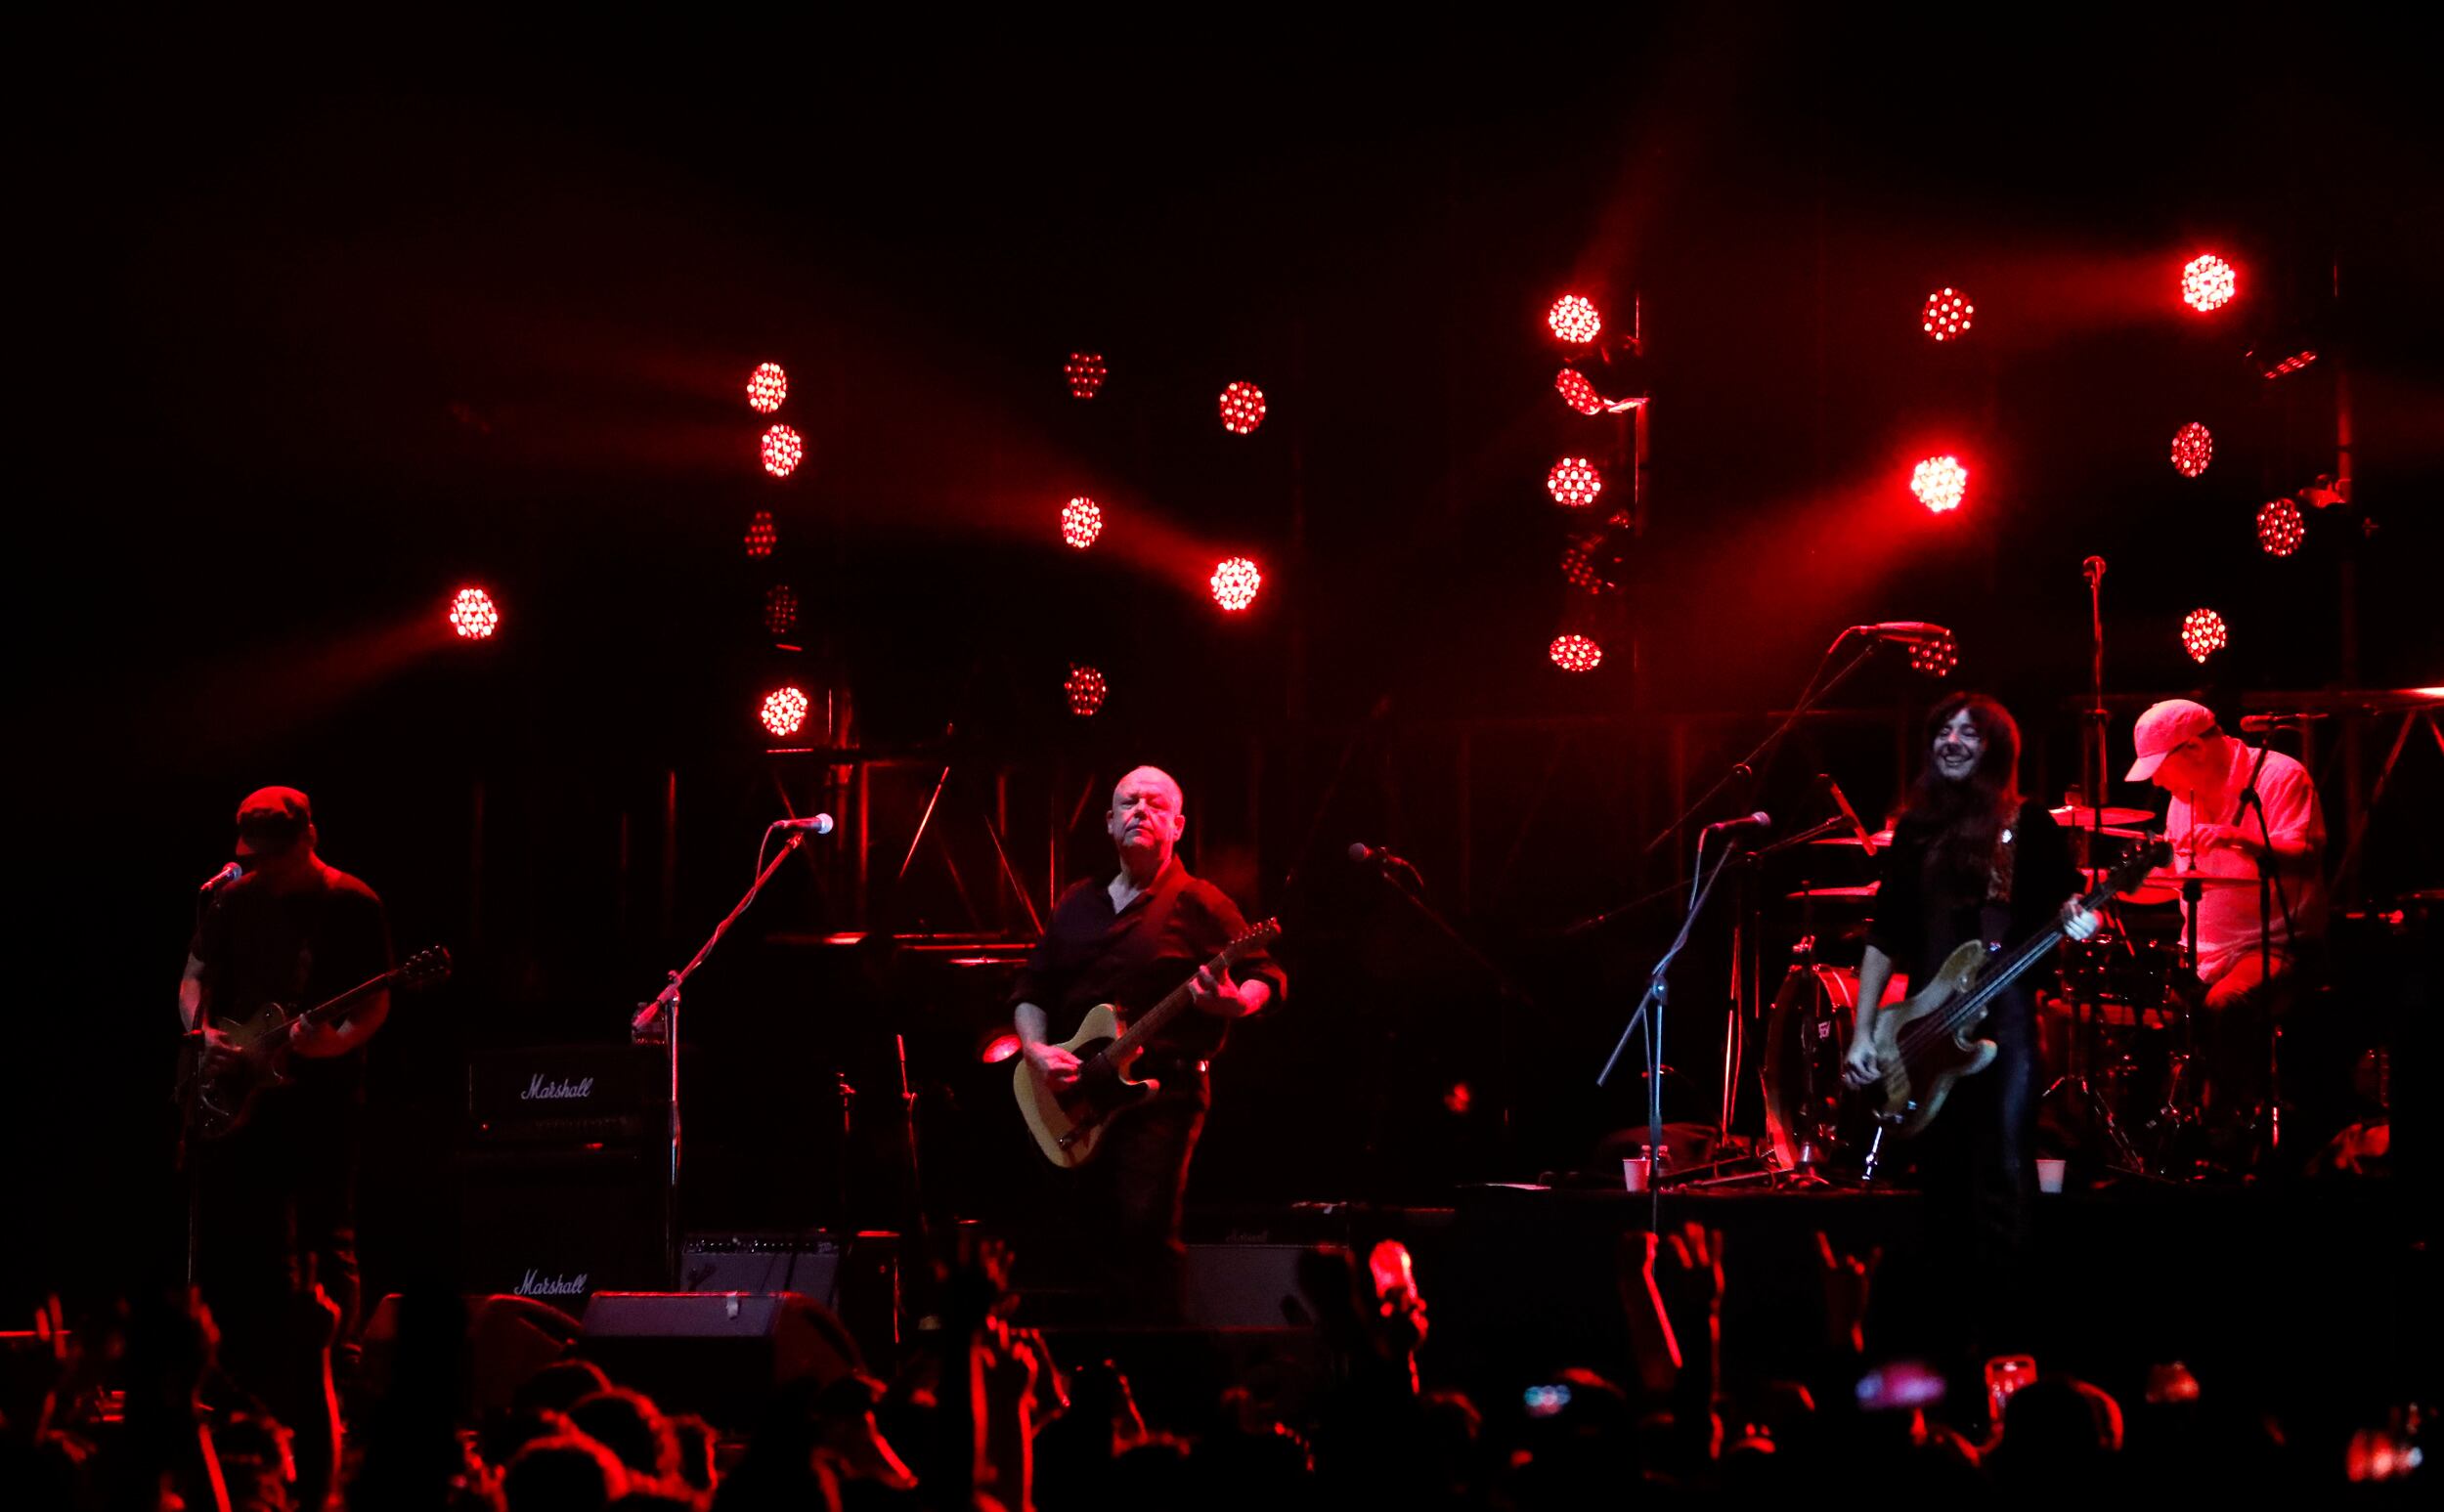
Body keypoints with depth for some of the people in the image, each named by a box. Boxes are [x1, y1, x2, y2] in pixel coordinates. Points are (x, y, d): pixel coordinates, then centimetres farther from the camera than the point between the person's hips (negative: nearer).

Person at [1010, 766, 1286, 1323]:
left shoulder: (1196, 903, 0)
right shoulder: (1077, 905, 16)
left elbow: (1268, 978, -1)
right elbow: (1031, 987, 18)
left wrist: (1234, 1003, -23)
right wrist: (1036, 1049, 0)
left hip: (1162, 1094, -5)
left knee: (1146, 1229, -16)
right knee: (1093, 1231, 4)